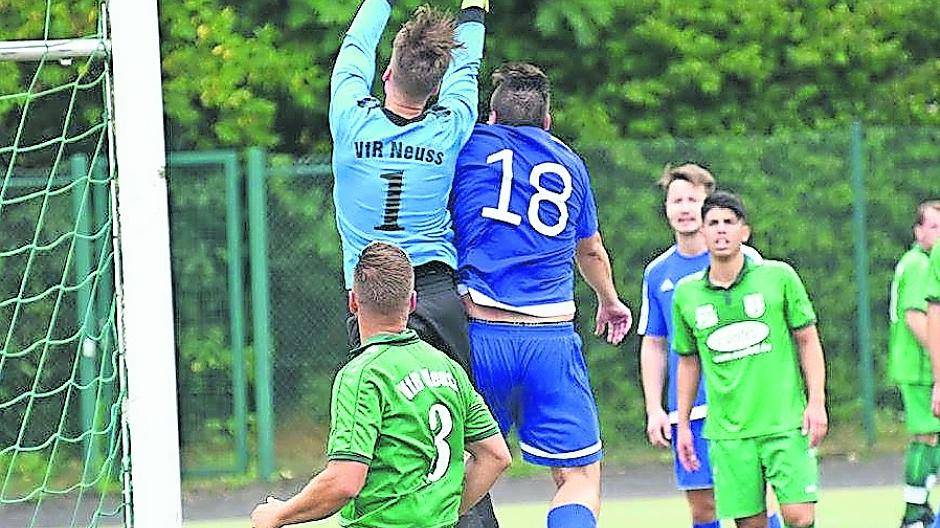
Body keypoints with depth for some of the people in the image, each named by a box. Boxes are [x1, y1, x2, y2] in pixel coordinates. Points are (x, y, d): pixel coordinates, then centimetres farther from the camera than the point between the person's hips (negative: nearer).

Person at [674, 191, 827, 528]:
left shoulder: (778, 277, 0)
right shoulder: (686, 294, 6)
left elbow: (808, 341, 5)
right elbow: (688, 361, 17)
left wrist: (816, 402, -4)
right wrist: (683, 424, 16)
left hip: (787, 424, -2)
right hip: (728, 433, 2)